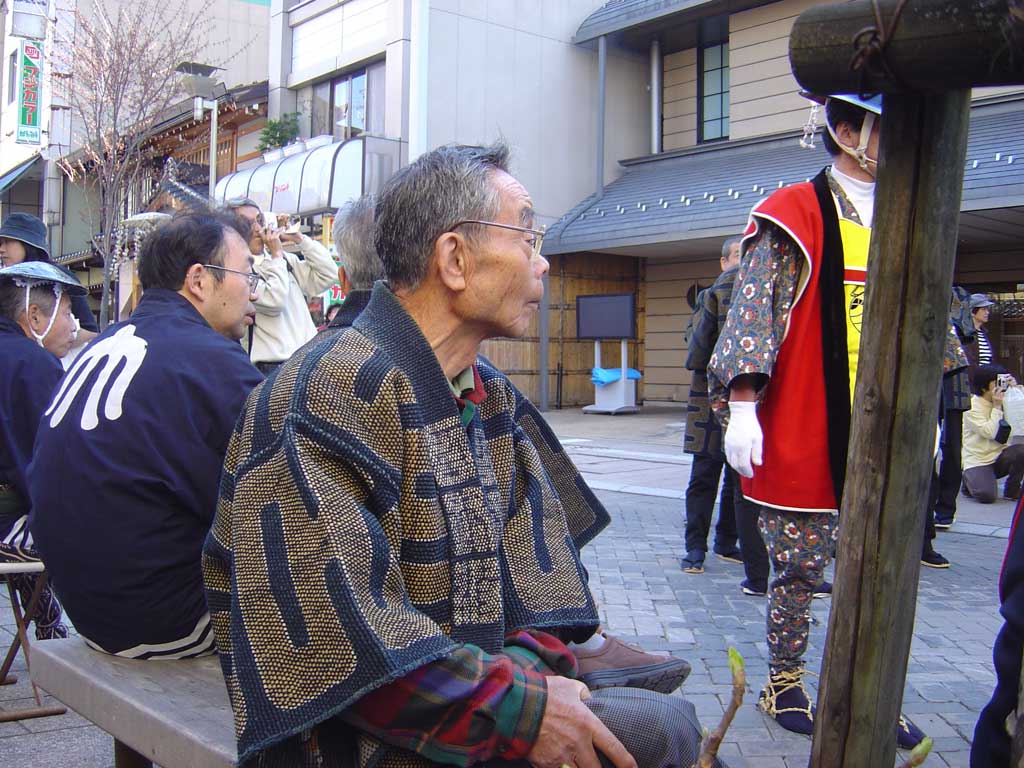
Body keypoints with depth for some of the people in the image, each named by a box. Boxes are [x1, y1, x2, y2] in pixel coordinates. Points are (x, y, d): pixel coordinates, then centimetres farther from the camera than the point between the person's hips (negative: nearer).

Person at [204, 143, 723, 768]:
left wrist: (531, 667, -11)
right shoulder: (330, 395, -22)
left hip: (484, 697, 8)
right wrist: (518, 709, -23)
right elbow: (330, 639, -27)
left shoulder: (491, 395, 7)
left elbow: (533, 557, 7)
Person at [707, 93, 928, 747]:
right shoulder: (794, 217, -8)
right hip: (801, 438, -6)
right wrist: (742, 405, -20)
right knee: (801, 570, 6)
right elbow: (752, 313, -13)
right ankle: (784, 685, 26)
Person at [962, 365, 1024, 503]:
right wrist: (996, 407, -14)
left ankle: (1012, 490, -4)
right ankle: (970, 481, 11)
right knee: (987, 496, -26)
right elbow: (990, 432, -19)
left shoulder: (1004, 401, 6)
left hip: (999, 456, 5)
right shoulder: (972, 406, -11)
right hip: (977, 460, -5)